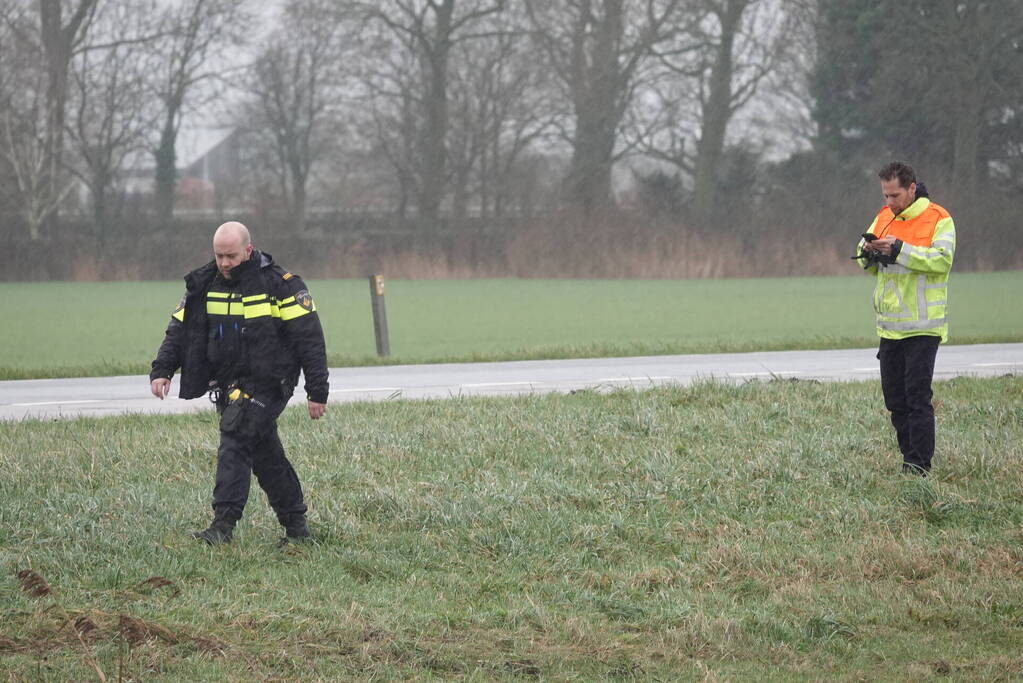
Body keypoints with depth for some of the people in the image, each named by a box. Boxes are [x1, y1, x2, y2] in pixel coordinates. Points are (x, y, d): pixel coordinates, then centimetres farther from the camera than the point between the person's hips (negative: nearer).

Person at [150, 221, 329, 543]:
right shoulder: (203, 285, 6)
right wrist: (162, 369, -7)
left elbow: (309, 337, -8)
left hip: (267, 384, -6)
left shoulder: (280, 284, -9)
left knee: (235, 443, -20)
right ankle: (296, 526, 23)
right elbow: (180, 329, 9)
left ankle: (223, 526, -23)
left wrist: (317, 392, -10)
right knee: (266, 456, 12)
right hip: (228, 385, 6)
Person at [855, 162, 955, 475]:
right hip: (890, 326, 7)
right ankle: (909, 455, 19)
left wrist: (899, 250, -26)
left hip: (922, 326, -7)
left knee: (918, 396, -8)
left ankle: (918, 464, -6)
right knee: (894, 396, 10)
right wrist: (869, 252, -10)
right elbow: (866, 264, 14)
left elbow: (942, 260, -21)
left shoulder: (938, 219, -8)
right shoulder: (884, 217, 12)